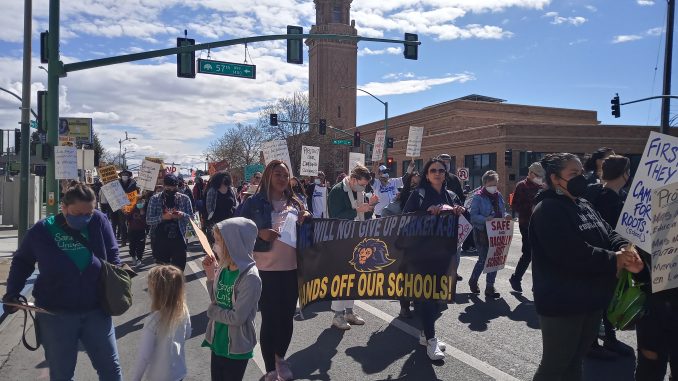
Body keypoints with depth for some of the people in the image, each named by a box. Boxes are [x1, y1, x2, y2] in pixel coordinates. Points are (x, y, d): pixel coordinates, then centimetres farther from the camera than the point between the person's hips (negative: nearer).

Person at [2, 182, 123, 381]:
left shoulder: (99, 222, -10)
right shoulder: (42, 230, -8)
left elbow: (112, 256, 2)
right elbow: (22, 261, 11)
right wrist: (12, 292, 2)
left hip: (96, 311, 0)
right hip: (55, 314, 0)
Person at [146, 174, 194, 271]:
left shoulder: (184, 198, 4)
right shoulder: (155, 199, 1)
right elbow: (148, 220, -3)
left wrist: (183, 215, -16)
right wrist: (162, 217, -20)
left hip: (178, 240, 1)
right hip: (160, 241, 0)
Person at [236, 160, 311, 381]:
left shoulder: (294, 203, 9)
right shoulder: (255, 202, -5)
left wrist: (307, 218, -3)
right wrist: (259, 233, -20)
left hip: (292, 269, 5)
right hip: (266, 270, -4)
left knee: (287, 316, 14)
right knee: (270, 319, 3)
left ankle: (280, 357, 39)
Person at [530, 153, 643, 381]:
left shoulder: (583, 206, 13)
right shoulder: (548, 210, -18)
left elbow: (608, 234, 8)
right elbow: (571, 253, -27)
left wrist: (624, 249, -15)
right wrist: (613, 260, -19)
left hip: (590, 299, 9)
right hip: (561, 303, -9)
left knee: (574, 362, 22)